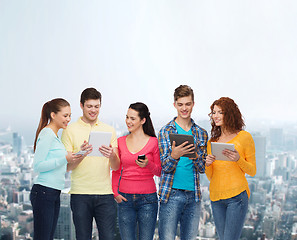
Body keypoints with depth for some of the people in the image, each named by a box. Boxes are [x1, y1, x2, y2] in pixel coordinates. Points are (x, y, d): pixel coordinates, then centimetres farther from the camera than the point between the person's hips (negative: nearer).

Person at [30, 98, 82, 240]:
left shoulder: (55, 135, 18)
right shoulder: (46, 134, -11)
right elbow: (37, 166, -16)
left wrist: (73, 159, 12)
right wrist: (64, 159, -21)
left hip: (54, 194, 9)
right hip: (43, 192, -9)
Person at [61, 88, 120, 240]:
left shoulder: (109, 130, 11)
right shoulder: (70, 130, 4)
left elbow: (116, 167, 6)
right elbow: (67, 166, -1)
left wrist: (112, 155, -17)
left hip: (105, 194, 2)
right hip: (80, 194, -1)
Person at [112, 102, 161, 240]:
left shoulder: (153, 142, -1)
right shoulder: (121, 141, 8)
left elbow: (159, 172, 2)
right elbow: (116, 171, 14)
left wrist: (148, 164, -17)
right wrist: (115, 192, 2)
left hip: (147, 198, -2)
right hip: (125, 198, 2)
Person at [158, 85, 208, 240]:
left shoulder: (201, 134, 11)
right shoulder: (166, 131, 1)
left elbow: (202, 169, 6)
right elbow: (165, 167, -4)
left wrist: (194, 154, -15)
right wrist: (174, 156, -25)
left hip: (193, 194, 4)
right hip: (171, 193, -3)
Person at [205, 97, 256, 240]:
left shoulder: (244, 137, 2)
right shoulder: (212, 142, 15)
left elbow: (252, 171, 4)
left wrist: (238, 159, -15)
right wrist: (207, 164, -4)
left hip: (237, 196, -5)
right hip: (216, 196, 5)